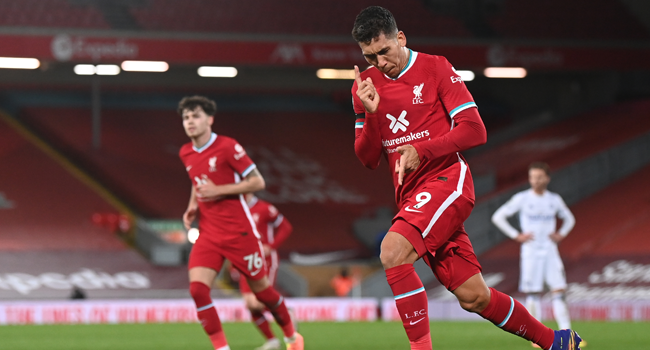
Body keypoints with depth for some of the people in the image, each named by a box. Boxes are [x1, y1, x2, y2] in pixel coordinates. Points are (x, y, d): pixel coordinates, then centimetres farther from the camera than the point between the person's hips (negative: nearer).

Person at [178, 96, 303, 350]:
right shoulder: (186, 154, 8)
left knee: (260, 287, 7)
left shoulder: (227, 147, -12)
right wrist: (192, 206, 7)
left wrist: (218, 191, -19)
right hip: (208, 232, 5)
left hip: (239, 231, -5)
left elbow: (258, 182, -12)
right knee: (197, 289, -15)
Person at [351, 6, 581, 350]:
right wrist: (371, 113, -10)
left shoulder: (434, 68, -2)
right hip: (411, 196, 5)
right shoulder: (365, 84, 10)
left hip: (446, 178, -5)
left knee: (393, 251, -30)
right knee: (473, 297, 4)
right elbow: (368, 159, 8)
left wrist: (421, 150, -19)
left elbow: (474, 130, -8)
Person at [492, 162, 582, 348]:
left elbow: (569, 219, 23)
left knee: (559, 291, -6)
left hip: (550, 251, 3)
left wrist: (561, 235, 5)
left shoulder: (555, 200, 6)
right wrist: (516, 236, -9)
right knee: (533, 294, -3)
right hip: (530, 252, -3)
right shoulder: (522, 199, -3)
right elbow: (498, 217, -2)